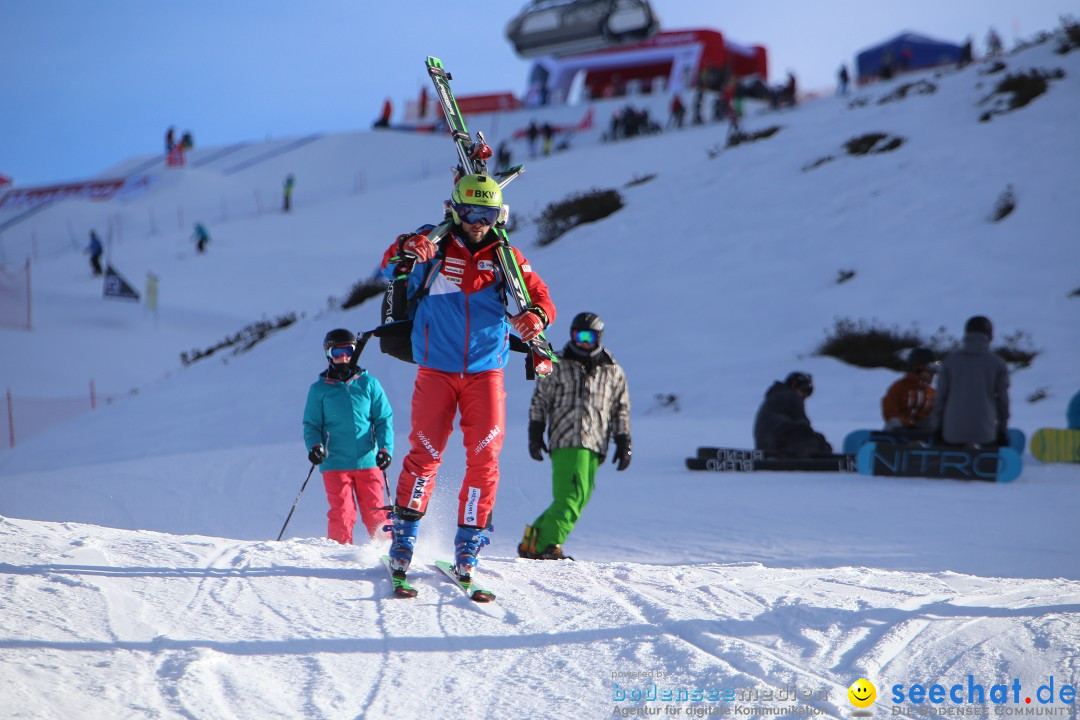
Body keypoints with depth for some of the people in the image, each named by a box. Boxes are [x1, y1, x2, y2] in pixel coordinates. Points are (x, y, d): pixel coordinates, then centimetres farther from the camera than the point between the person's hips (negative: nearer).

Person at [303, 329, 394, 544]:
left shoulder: (368, 384, 9)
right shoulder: (319, 389, 8)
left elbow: (384, 419, 9)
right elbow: (311, 424, 9)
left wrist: (385, 448, -5)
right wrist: (314, 446, -11)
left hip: (368, 461, 1)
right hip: (335, 464, -1)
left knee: (375, 513, 0)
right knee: (342, 514, -8)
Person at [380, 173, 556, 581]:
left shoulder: (505, 257, 6)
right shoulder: (435, 249, 0)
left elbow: (538, 296, 5)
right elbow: (391, 270, -10)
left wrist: (537, 316, -20)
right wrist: (405, 254, -34)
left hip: (485, 373, 2)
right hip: (436, 370, -2)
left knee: (484, 459, -5)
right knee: (424, 454, -6)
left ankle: (468, 547, 3)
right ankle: (403, 538, 7)